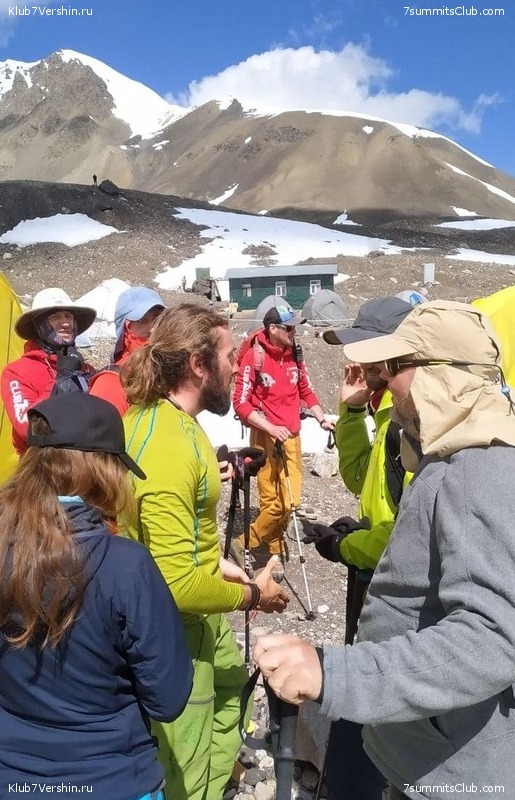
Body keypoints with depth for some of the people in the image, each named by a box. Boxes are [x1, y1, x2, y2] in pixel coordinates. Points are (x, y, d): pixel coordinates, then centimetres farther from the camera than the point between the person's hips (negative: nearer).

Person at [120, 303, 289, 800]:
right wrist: (253, 595, -17)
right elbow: (177, 584, -33)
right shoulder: (168, 445, -32)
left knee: (231, 688, 32)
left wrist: (217, 561, 6)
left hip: (198, 609, 10)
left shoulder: (153, 414, -1)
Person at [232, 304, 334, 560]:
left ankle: (274, 546, 29)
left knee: (291, 498, 9)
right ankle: (245, 544, 16)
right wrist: (271, 428, -19)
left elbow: (306, 391, 17)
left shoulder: (294, 355, 6)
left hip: (292, 436, 6)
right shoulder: (254, 357, -12)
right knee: (273, 500, -4)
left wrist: (322, 419, 3)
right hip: (266, 437, -6)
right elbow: (240, 403, -13)